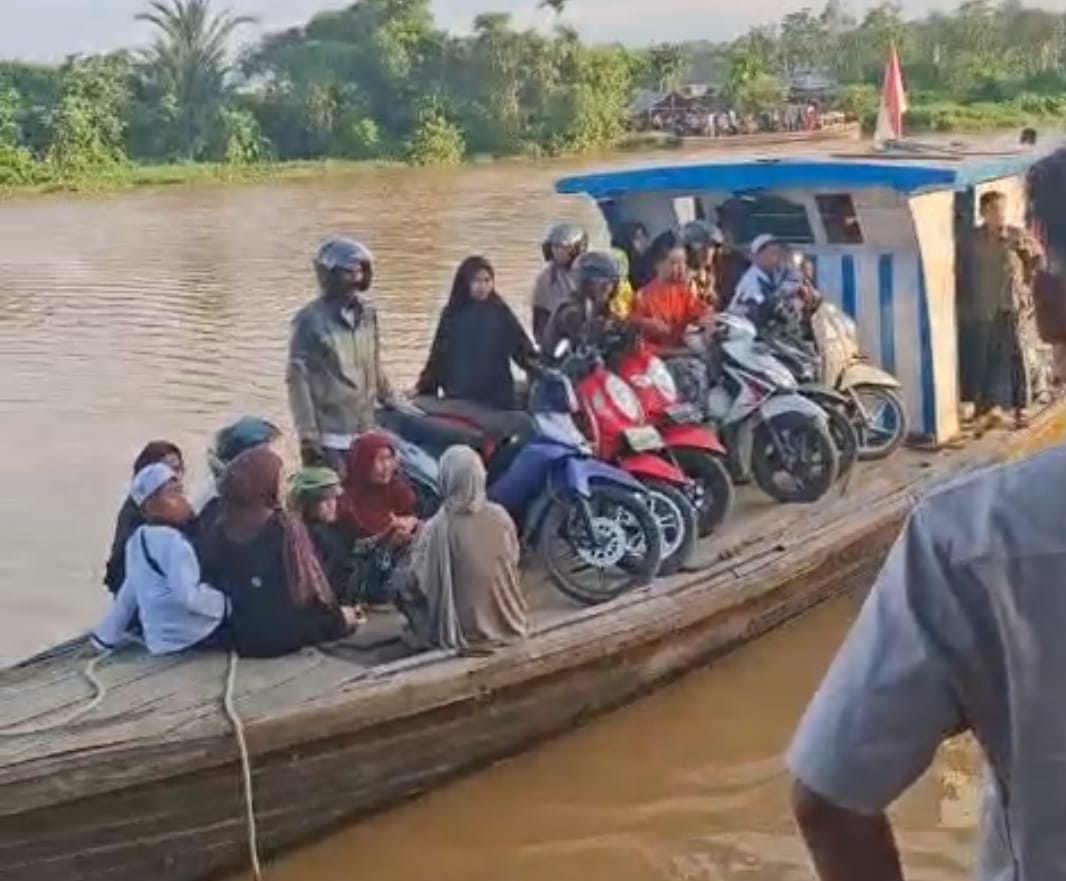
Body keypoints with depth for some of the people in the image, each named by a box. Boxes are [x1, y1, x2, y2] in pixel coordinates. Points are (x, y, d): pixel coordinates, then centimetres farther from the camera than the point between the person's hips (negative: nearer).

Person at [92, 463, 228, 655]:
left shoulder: (136, 540, 11)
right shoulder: (172, 541, -16)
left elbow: (128, 594, 18)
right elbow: (187, 595, -25)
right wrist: (226, 604, -16)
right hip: (192, 636, -9)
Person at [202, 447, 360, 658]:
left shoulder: (219, 530, -1)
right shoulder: (286, 525, -16)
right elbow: (309, 582, -10)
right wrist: (335, 616, 7)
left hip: (237, 637, 5)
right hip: (284, 634, -5)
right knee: (348, 617, 22)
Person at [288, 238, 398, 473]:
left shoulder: (366, 313, 8)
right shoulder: (311, 319, -9)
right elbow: (298, 378, -10)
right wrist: (308, 435, -14)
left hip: (365, 434, 6)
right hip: (328, 438, -6)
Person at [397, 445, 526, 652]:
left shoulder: (436, 529, -19)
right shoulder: (501, 517, -9)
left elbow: (416, 583, -9)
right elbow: (514, 562, 6)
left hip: (465, 632, -5)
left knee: (403, 588, 14)